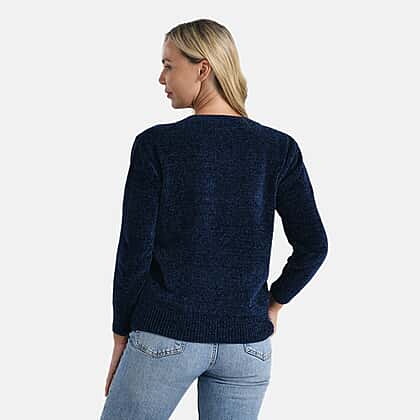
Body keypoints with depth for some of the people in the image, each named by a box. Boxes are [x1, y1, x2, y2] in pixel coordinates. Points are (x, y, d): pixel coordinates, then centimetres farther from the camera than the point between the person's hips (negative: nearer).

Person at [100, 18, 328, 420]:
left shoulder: (155, 144, -9)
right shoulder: (279, 148, -1)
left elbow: (134, 250, -8)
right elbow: (313, 245, -1)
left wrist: (121, 339, 3)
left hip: (164, 338, -3)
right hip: (246, 342, 3)